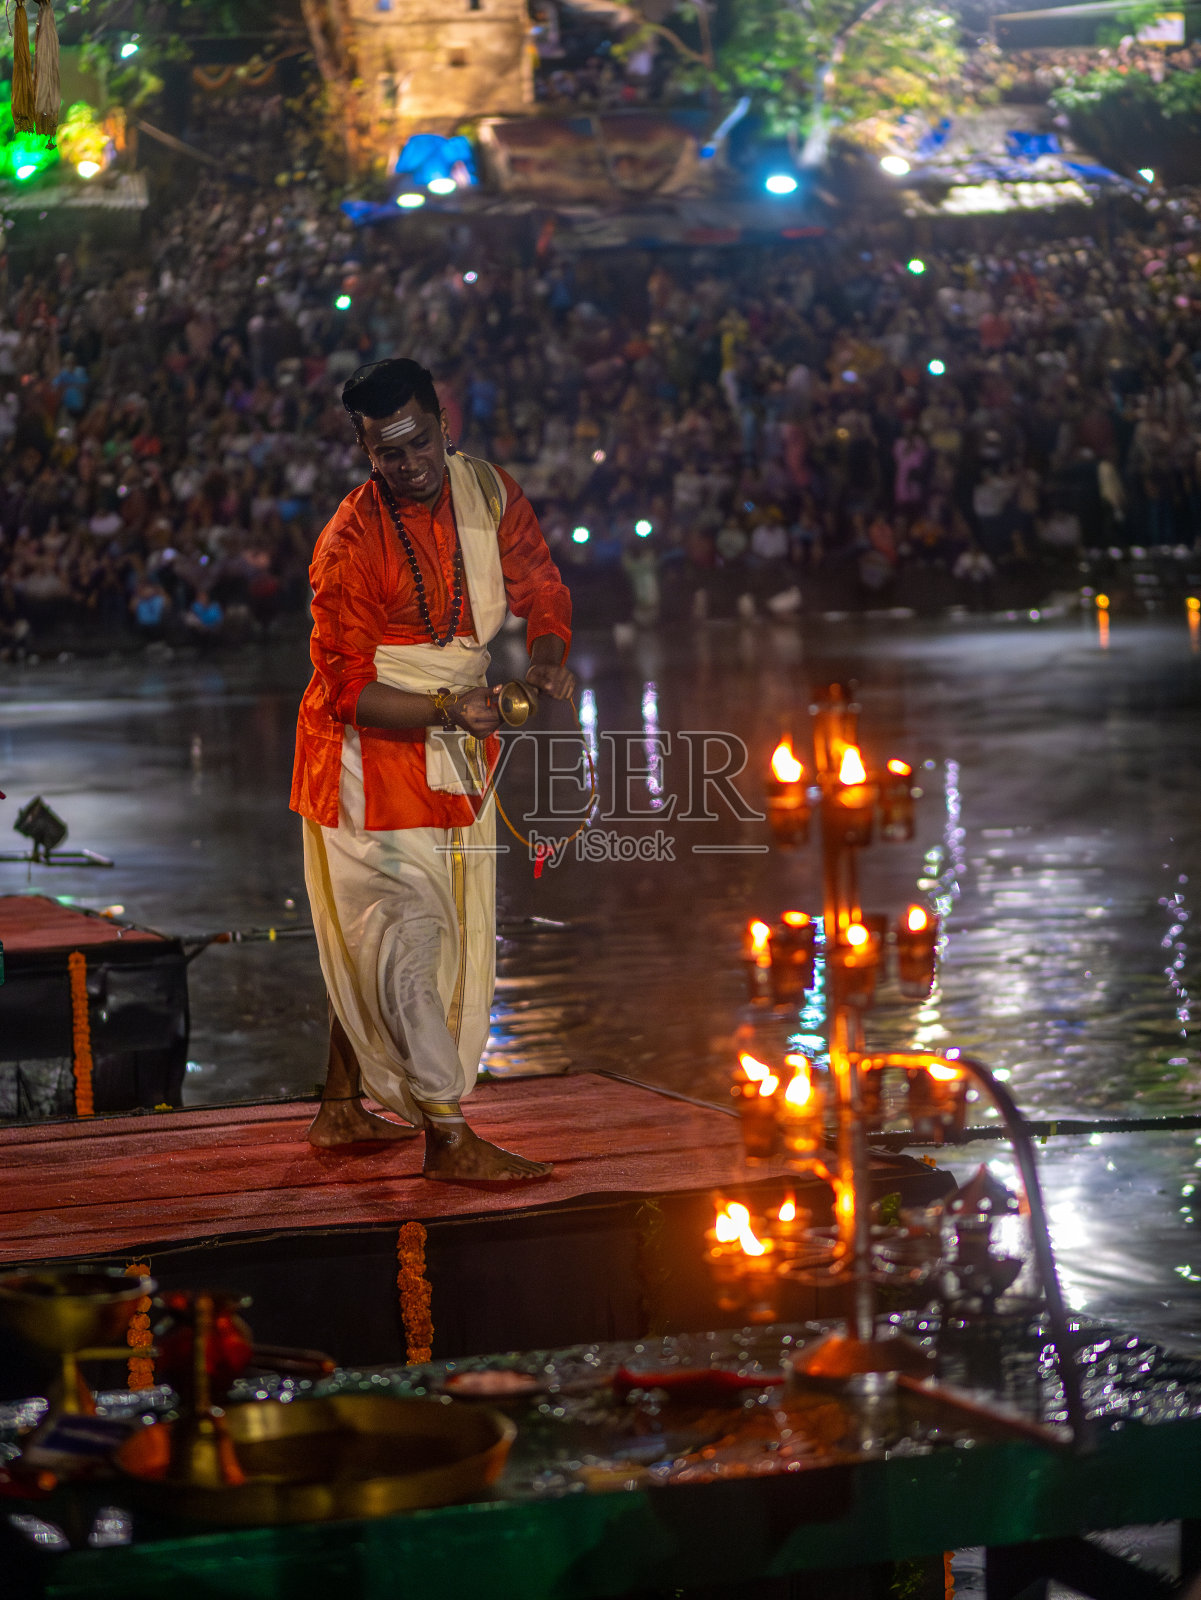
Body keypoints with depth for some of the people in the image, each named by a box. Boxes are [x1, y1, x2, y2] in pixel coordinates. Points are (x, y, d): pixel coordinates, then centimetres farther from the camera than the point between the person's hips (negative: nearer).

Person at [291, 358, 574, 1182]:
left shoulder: (488, 491, -2)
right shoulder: (351, 542, -20)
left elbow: (540, 588, 6)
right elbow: (347, 688, -19)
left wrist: (547, 658, -15)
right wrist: (447, 709, -31)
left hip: (456, 745, 7)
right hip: (371, 749, -7)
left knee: (370, 938, 16)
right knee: (409, 934, -10)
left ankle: (342, 1108, 28)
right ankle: (448, 1137, -9)